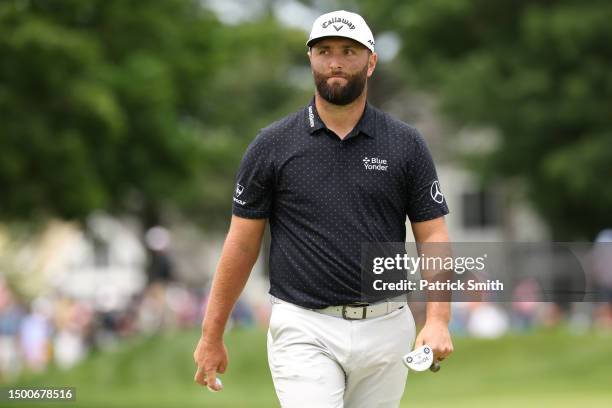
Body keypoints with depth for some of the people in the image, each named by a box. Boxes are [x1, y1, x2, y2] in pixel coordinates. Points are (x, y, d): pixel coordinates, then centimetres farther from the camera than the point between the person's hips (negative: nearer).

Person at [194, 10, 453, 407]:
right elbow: (242, 244, 5)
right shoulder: (272, 145, 1)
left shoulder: (406, 145, 4)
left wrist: (438, 320, -13)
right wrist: (212, 336, 4)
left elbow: (433, 236, 2)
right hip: (305, 330, -2)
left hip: (385, 329, 2)